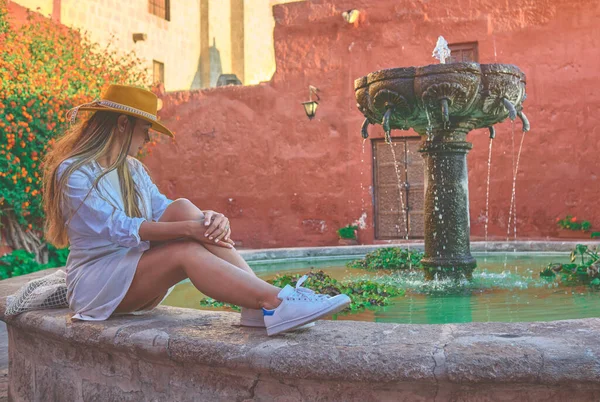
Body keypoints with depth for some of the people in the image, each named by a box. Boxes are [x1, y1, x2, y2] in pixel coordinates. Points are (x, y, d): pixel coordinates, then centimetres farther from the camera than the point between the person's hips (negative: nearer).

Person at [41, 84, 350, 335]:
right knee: (186, 252, -33)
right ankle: (275, 303, -46)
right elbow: (117, 228, -24)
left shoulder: (133, 169, 13)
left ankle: (258, 306, -33)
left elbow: (162, 211, -2)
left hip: (138, 273, 6)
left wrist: (210, 219, -24)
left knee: (183, 208, -22)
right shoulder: (72, 172, -11)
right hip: (95, 280, -6)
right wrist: (188, 228, -34)